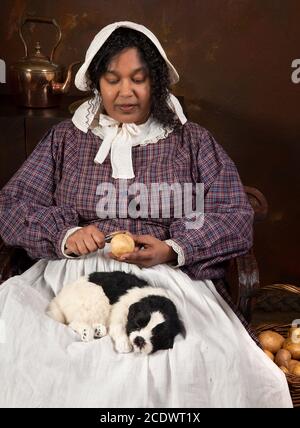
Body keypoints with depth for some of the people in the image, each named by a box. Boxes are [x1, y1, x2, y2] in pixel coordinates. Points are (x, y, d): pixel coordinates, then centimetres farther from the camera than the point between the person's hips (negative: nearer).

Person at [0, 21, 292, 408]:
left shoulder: (192, 141, 11)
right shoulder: (65, 138, 14)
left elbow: (235, 217, 3)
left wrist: (172, 250, -15)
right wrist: (65, 235, -13)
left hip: (169, 277, -1)